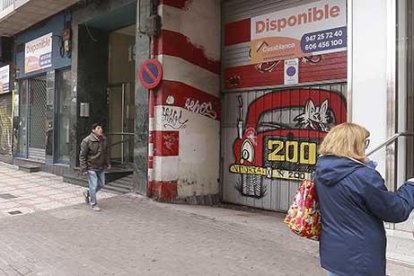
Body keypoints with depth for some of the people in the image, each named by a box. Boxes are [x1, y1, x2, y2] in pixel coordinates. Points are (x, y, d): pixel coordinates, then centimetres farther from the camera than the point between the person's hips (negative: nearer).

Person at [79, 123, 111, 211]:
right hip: (91, 168, -7)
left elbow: (106, 152, 17)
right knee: (93, 186, -2)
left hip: (101, 167, 7)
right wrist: (84, 169, -15)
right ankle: (93, 204, 15)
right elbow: (82, 156, -13)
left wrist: (108, 163, 16)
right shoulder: (87, 141, -16)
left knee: (101, 184, 16)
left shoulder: (104, 139, 3)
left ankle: (87, 193, 41)